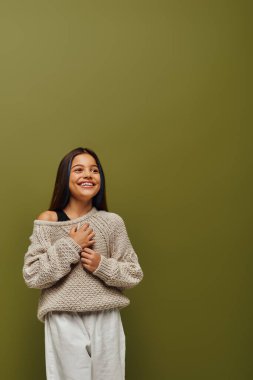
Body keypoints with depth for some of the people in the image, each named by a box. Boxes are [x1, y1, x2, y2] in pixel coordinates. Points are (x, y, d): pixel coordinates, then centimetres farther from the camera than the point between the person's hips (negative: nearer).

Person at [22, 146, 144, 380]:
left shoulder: (112, 221, 0)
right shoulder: (48, 221, -2)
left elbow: (134, 274, 4)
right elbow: (31, 276, -8)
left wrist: (102, 265, -13)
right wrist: (70, 246, -14)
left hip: (106, 320, 2)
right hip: (64, 322, -1)